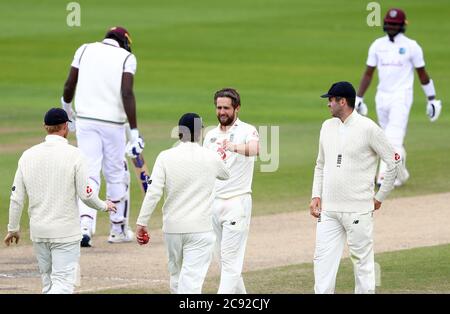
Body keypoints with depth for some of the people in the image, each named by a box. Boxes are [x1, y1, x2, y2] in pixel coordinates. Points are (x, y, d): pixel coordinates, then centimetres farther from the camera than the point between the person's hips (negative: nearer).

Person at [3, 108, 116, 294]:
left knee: (49, 284, 16)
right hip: (65, 232, -5)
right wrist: (104, 206, 12)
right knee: (63, 283, -7)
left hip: (38, 231, 5)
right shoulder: (73, 155, -11)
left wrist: (13, 229, 15)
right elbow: (85, 194, -9)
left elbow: (17, 198, 3)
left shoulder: (28, 155, 1)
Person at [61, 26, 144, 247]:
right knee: (116, 176, 14)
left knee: (89, 173, 1)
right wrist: (134, 132, -14)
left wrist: (67, 111, 25)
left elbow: (69, 86, 5)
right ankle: (118, 229, 24)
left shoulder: (85, 50, 8)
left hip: (85, 120, 2)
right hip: (113, 123, -2)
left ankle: (85, 226, -19)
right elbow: (127, 94, -13)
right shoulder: (126, 57, -1)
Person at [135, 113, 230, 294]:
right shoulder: (211, 158, -2)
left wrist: (141, 222, -5)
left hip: (172, 228, 2)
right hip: (200, 229, -2)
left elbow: (153, 193, -10)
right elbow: (226, 175, 21)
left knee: (176, 277, 19)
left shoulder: (166, 157, -4)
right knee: (192, 279, -9)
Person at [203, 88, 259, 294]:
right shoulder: (211, 135, 13)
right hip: (213, 203, 7)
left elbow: (255, 149, -31)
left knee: (230, 259, -9)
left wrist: (235, 147, -51)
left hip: (236, 202, -7)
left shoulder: (246, 131, -8)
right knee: (223, 257, 12)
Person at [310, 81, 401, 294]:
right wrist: (316, 195, 9)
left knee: (362, 260, 1)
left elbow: (394, 162, -5)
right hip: (329, 209, 6)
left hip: (358, 210, -6)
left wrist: (380, 197, -2)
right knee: (323, 260, 0)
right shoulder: (327, 127, 12)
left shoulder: (368, 128, -9)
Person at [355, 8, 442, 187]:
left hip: (401, 97, -5)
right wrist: (358, 98, 2)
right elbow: (368, 73, 9)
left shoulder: (411, 46, -4)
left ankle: (385, 177, -22)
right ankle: (400, 175, 26)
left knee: (394, 138, -16)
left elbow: (422, 73, 3)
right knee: (389, 139, 11)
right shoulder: (377, 45, 7)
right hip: (381, 97, 5)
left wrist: (432, 99, 6)